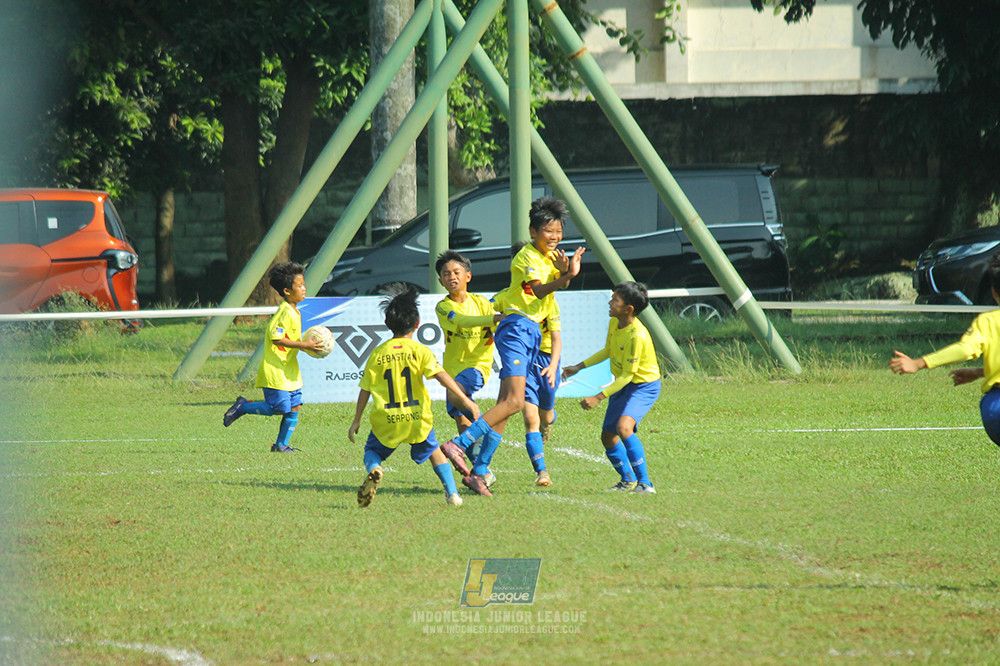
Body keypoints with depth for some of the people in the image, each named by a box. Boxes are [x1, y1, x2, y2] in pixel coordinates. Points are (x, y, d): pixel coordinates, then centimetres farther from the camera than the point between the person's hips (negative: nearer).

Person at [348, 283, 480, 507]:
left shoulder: (377, 354, 3)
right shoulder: (419, 351, -3)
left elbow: (365, 390, 6)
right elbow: (441, 375, -13)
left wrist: (356, 420, 14)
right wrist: (465, 400, -13)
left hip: (386, 422, 0)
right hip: (417, 419, 0)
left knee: (372, 451, 19)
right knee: (434, 451, 23)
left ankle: (373, 470, -15)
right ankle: (452, 493, 13)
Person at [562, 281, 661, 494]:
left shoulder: (636, 336, -29)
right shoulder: (614, 323, -3)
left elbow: (627, 375, -25)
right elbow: (607, 351, 18)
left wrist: (599, 397, -26)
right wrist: (578, 367, 16)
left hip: (643, 386, -9)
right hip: (622, 385, 9)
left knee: (624, 427, -31)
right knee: (607, 436, 11)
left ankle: (644, 483, -26)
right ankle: (628, 481, 34)